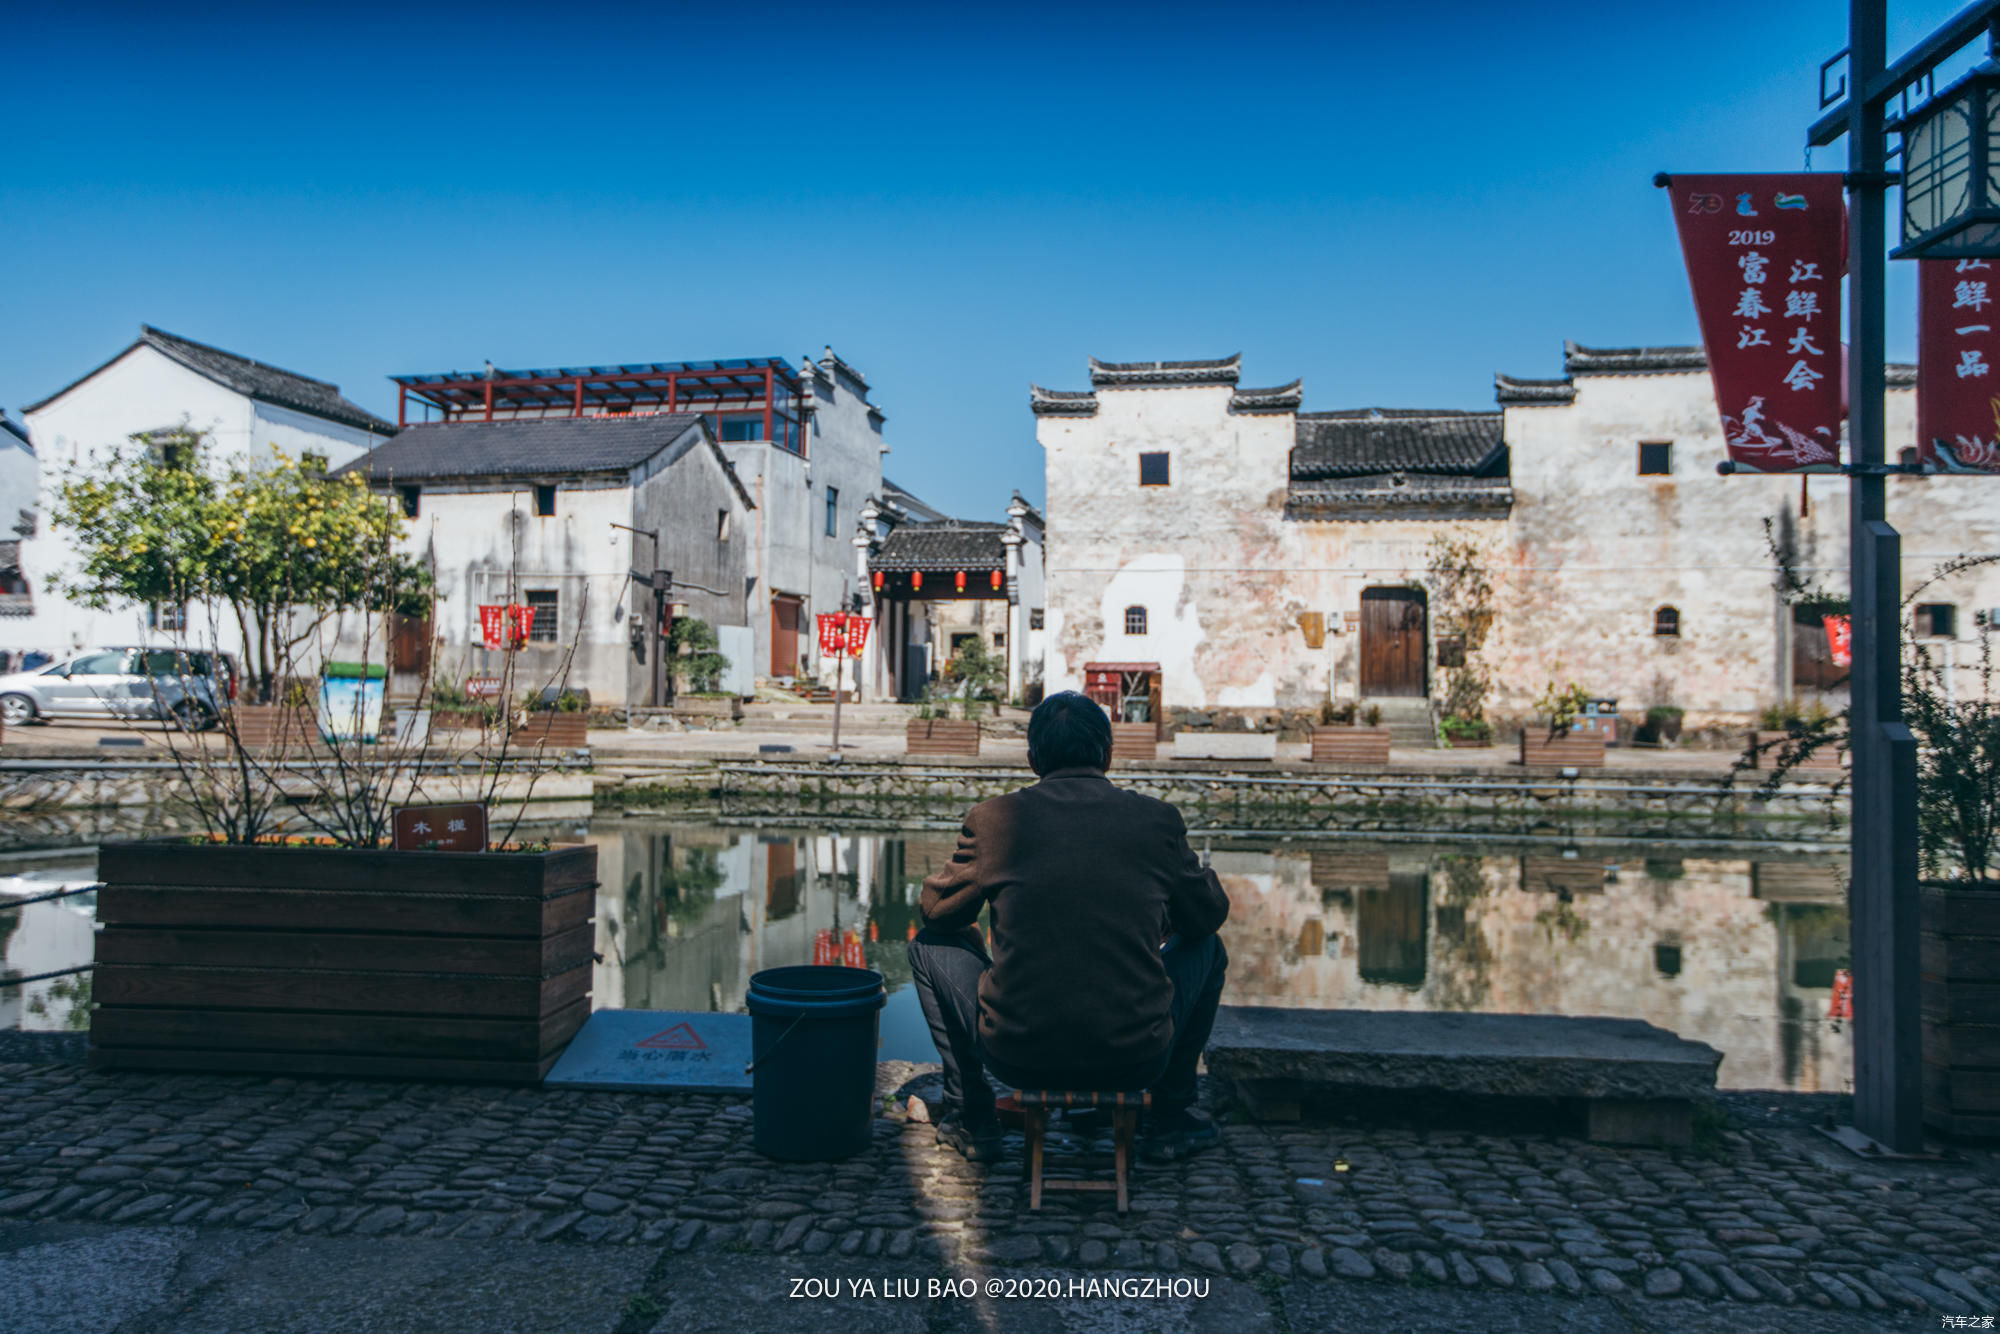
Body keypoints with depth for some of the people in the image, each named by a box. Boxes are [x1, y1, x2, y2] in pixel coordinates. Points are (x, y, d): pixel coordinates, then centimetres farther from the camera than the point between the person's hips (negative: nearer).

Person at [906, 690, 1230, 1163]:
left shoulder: (995, 818, -5)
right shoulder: (1157, 820, -2)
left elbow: (937, 910, 10)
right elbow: (1211, 914, 13)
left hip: (1018, 1059, 0)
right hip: (1136, 1061, 1)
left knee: (932, 942, 24)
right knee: (1207, 948, 27)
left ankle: (973, 1118, 29)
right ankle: (1169, 1119, 32)